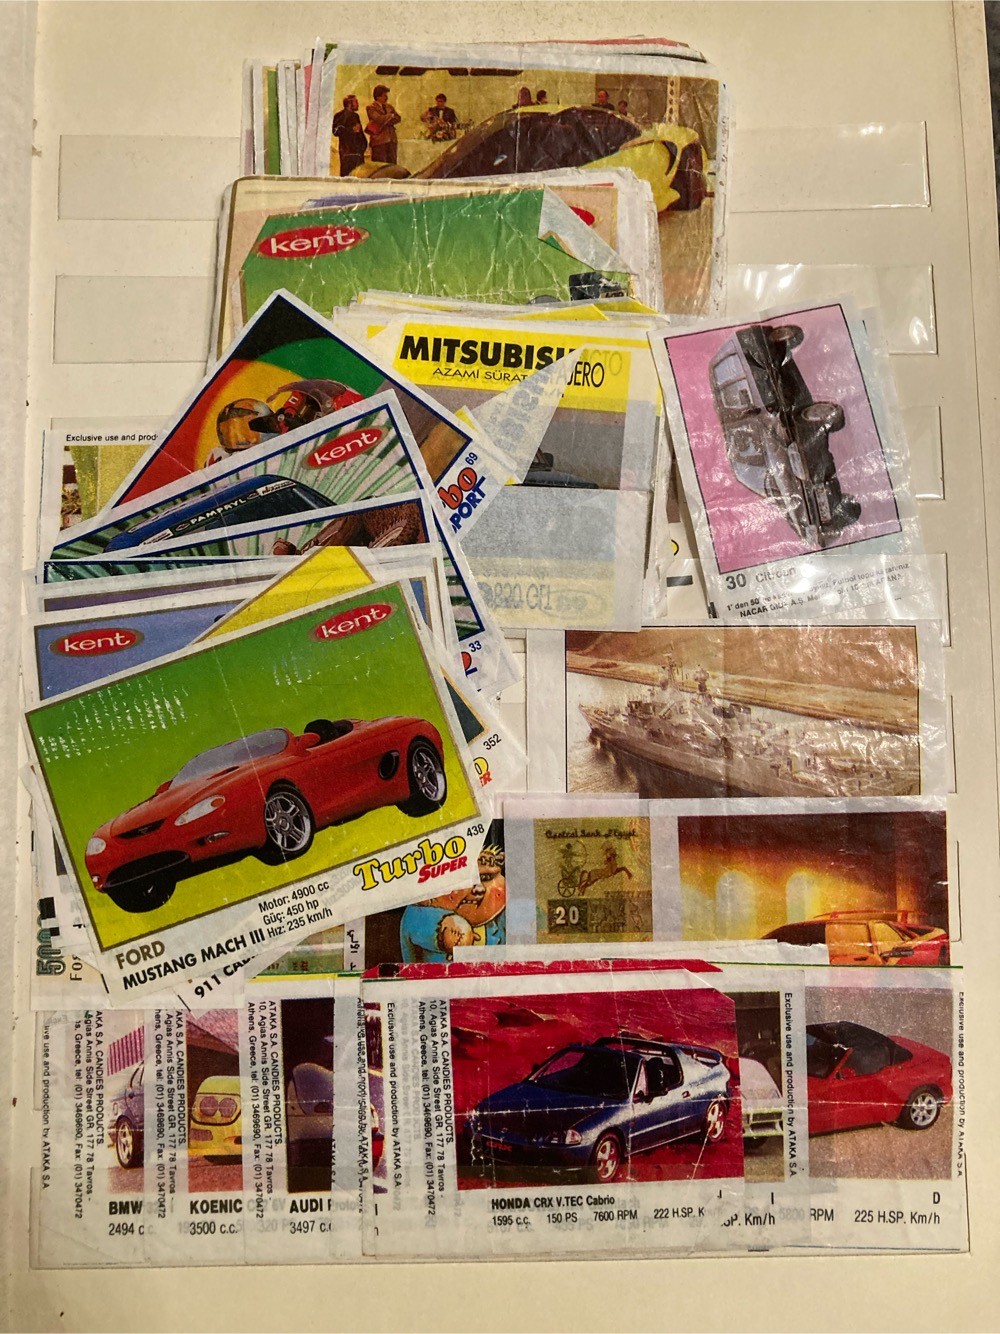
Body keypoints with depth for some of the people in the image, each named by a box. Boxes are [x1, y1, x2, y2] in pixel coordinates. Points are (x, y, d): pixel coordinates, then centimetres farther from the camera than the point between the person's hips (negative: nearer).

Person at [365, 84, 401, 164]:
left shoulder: (389, 106, 19)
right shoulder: (371, 107, -1)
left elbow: (398, 118, 8)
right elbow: (379, 119, -16)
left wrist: (386, 122, -8)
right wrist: (391, 116, -1)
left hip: (391, 140, 6)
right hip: (379, 140, -6)